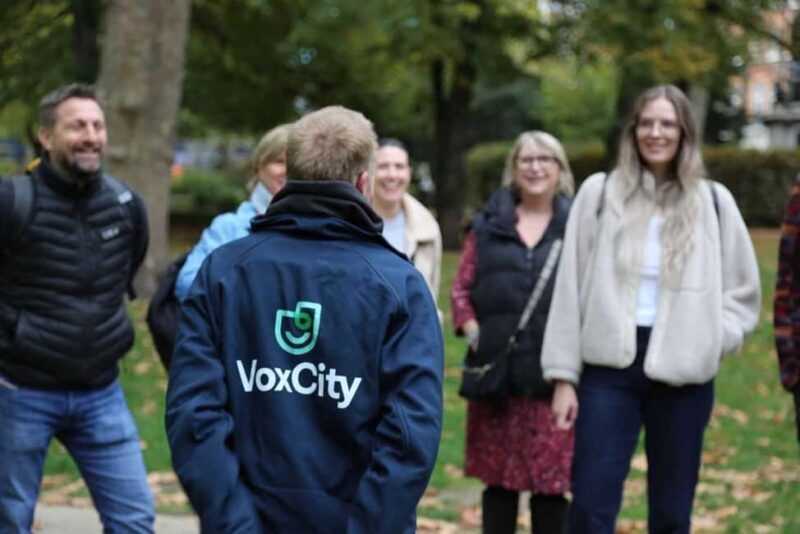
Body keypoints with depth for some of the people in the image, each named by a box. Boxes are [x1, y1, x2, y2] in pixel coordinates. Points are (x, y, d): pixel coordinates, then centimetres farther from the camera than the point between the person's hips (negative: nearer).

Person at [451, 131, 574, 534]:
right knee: (499, 476, 8)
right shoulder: (487, 225, 12)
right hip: (497, 369, 2)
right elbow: (461, 289, 13)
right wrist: (473, 332, -3)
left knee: (552, 478, 1)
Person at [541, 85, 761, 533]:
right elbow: (571, 288, 4)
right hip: (609, 367, -1)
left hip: (684, 376, 1)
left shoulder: (714, 202, 6)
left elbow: (744, 293, 13)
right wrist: (564, 375, 0)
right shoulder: (600, 192, 5)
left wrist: (711, 341, -5)